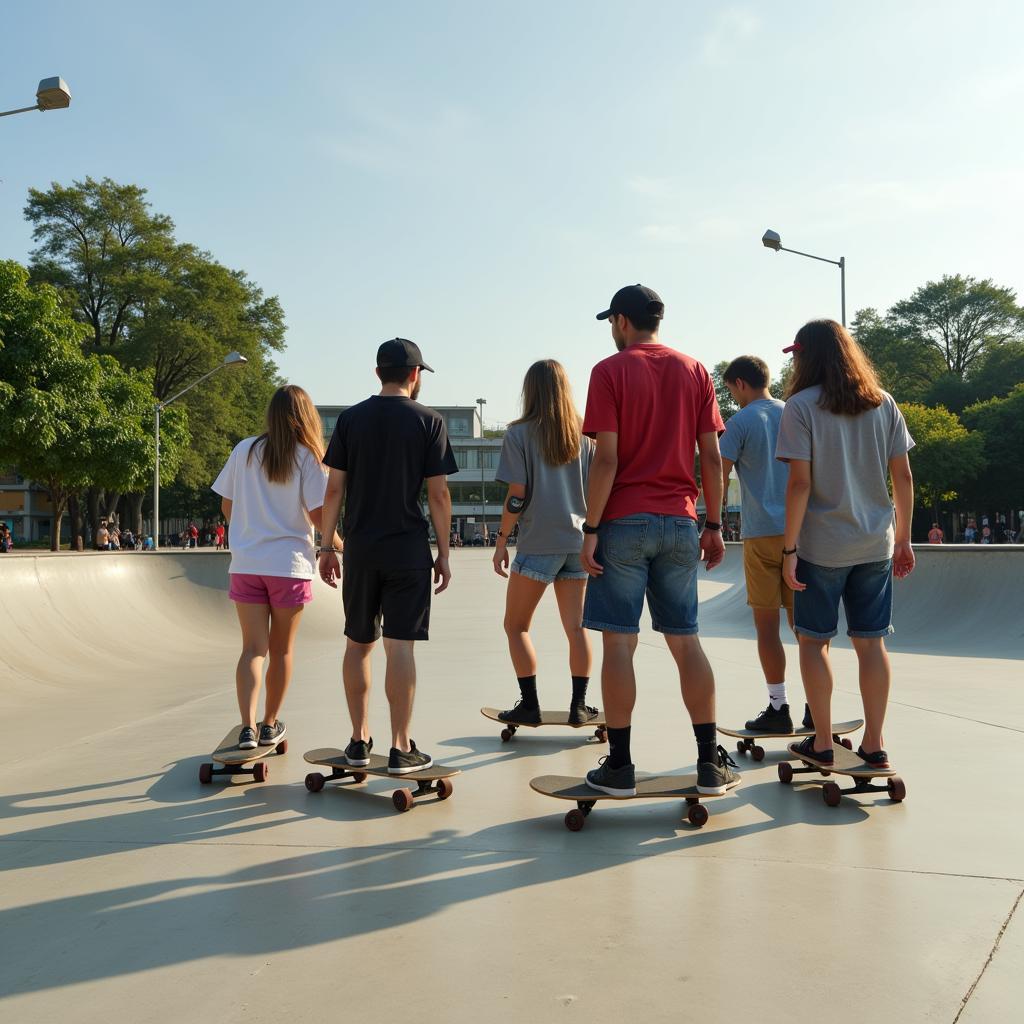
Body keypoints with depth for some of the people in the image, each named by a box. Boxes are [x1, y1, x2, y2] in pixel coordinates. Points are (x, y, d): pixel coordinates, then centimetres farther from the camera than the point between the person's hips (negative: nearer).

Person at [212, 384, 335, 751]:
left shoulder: (244, 451, 3)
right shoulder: (307, 457, -7)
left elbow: (226, 507, 9)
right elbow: (318, 516, -11)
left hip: (246, 564, 2)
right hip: (290, 565, -2)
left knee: (253, 648, 3)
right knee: (281, 650, 13)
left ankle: (248, 726, -11)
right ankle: (270, 724, 23)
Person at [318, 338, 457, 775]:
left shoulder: (350, 419, 5)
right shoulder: (429, 421, -2)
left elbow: (334, 489, 3)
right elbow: (438, 496, -5)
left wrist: (328, 546, 10)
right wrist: (443, 554, 2)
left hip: (359, 549, 3)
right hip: (408, 550, -3)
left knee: (357, 644, 13)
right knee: (400, 646, -1)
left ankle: (359, 740, 19)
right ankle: (401, 748, 3)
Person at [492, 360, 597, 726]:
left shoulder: (519, 434, -4)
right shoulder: (584, 435, 7)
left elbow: (517, 496, -10)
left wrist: (501, 539, -1)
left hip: (538, 543, -4)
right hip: (578, 541, 4)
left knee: (516, 626, 9)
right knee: (576, 627, 8)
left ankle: (529, 705, 6)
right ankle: (578, 706, 11)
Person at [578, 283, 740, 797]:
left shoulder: (610, 371, -2)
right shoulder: (695, 371, 9)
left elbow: (607, 459, -10)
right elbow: (711, 457, 6)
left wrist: (590, 529, -8)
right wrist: (714, 525, 12)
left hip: (624, 522, -4)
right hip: (680, 524, 4)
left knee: (618, 643, 1)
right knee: (685, 642, 10)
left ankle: (619, 766, 6)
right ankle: (710, 763, 12)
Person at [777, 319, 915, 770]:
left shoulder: (801, 406, -8)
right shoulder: (883, 403, 6)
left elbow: (800, 483, -14)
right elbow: (903, 477, 6)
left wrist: (789, 549, -10)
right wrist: (904, 540, 13)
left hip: (821, 546, -4)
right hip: (875, 545, 4)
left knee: (813, 640, 8)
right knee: (870, 641, 10)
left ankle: (822, 743, 12)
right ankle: (873, 745, 14)